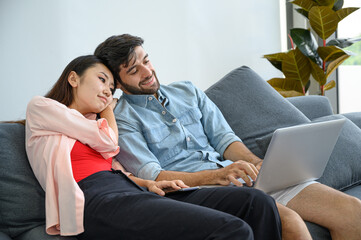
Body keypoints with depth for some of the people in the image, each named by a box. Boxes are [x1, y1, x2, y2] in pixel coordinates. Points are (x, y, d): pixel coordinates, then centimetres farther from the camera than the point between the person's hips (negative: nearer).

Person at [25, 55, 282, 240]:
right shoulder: (40, 107, 14)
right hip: (99, 202, -8)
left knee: (259, 203, -11)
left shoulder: (90, 121, 35)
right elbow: (107, 142, 4)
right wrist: (108, 108, 24)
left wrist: (148, 183, 5)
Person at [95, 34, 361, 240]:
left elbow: (224, 138, 15)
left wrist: (256, 163, -6)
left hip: (235, 173, 6)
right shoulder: (122, 121, 1)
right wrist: (217, 175, -24)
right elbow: (151, 176, -11)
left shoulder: (187, 91, 19)